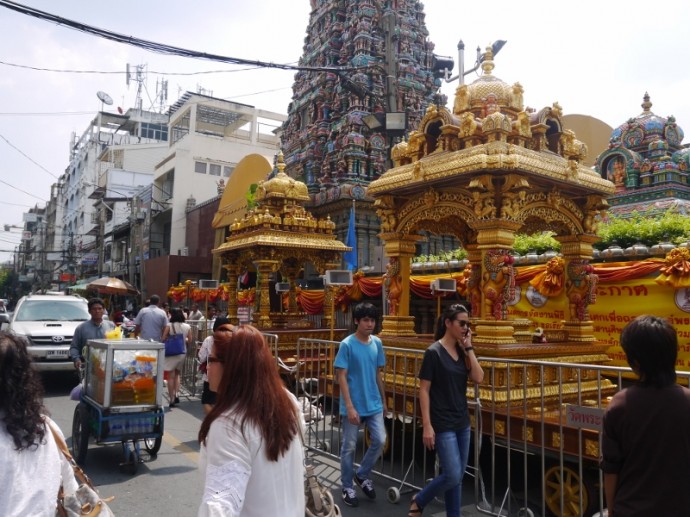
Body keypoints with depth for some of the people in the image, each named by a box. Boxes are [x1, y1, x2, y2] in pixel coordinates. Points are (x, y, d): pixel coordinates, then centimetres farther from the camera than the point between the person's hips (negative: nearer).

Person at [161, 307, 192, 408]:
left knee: (171, 376, 5)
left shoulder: (169, 326, -9)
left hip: (171, 353, -3)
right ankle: (177, 394, 7)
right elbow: (190, 341, 1)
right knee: (177, 375, 20)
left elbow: (163, 339, -12)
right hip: (182, 353, 3)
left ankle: (172, 399, 5)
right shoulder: (187, 327, -1)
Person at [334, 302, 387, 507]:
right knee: (349, 447, 7)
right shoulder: (347, 345, -14)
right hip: (353, 406, -5)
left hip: (374, 404, 5)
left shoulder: (377, 343, 2)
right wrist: (349, 407, -19)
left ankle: (362, 475, 27)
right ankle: (347, 487, 25)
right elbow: (341, 377, -15)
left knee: (380, 441, 3)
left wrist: (383, 400, 15)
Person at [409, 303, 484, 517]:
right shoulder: (434, 352, -13)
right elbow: (424, 390, -13)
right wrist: (427, 425, -16)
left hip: (462, 422, 7)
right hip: (443, 424, -7)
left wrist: (469, 348, -7)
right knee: (452, 476, -6)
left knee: (458, 477, 11)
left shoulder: (462, 351, 6)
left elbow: (478, 378, -5)